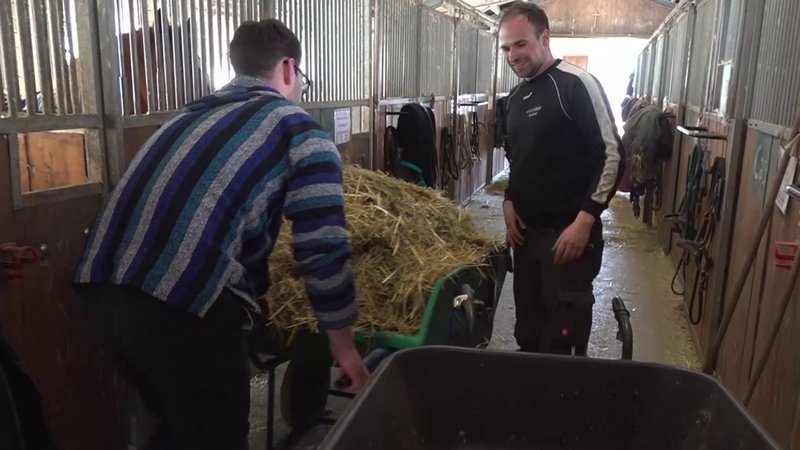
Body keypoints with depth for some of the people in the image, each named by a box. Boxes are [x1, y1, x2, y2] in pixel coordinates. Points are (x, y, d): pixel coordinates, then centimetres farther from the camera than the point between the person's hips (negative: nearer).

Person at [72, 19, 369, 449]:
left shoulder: (193, 114, 27)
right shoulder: (299, 131, 7)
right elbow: (324, 251, 1)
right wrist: (344, 347, 14)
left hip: (99, 283, 7)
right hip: (181, 300, -7)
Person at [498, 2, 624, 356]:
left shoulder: (576, 84, -11)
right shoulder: (515, 97, 13)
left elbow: (612, 154, -14)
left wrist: (585, 220, -19)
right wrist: (509, 201, 6)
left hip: (569, 232, -7)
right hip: (526, 232, 8)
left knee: (562, 340, -2)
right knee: (528, 334, 15)